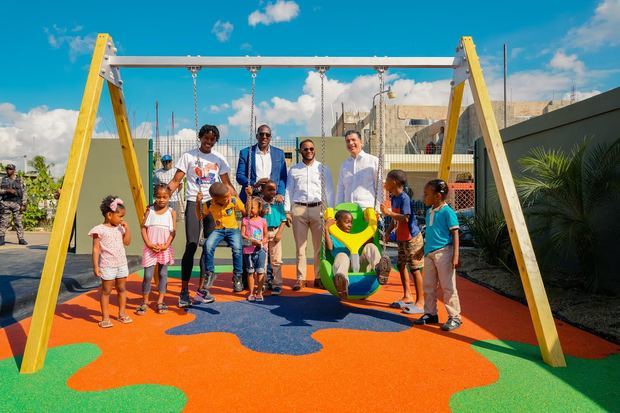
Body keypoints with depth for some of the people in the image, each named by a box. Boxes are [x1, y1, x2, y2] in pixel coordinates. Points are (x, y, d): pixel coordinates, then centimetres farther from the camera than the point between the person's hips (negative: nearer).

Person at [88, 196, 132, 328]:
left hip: (122, 264, 6)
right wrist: (95, 265, -14)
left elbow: (127, 242, 9)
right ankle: (105, 317, 10)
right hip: (107, 266, -6)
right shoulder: (100, 230, -10)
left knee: (122, 289, 12)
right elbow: (96, 249, -10)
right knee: (106, 290, 2)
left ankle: (122, 314, 24)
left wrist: (127, 228, -1)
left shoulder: (120, 228, 8)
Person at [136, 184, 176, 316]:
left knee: (163, 274, 7)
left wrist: (166, 245, -13)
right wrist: (149, 244, -11)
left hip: (164, 249, 0)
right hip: (150, 248, 0)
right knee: (148, 275, -1)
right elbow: (143, 228, -1)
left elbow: (173, 232, -3)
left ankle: (160, 301, 18)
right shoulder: (149, 210, 2)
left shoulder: (171, 212, 0)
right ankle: (145, 302, 13)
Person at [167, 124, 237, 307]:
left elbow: (227, 185, 14)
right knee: (191, 245, -12)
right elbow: (175, 181, 0)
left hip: (213, 204, 3)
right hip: (194, 202, -3)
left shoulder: (219, 158, 11)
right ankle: (184, 291, -5)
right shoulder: (188, 156, 3)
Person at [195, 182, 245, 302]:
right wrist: (198, 202, -10)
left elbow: (245, 212, 4)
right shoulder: (209, 205, -7)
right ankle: (210, 274, -8)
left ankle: (237, 277, -10)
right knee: (208, 246, -29)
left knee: (237, 248, -30)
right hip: (218, 229, 1)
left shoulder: (234, 200, -10)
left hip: (233, 229, -1)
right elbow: (199, 217, 3)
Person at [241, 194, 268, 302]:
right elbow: (242, 234, -2)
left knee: (260, 271, -1)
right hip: (249, 249, 0)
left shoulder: (263, 221, 4)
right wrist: (252, 240, -17)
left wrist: (263, 241, -14)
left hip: (261, 249, 0)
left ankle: (259, 292, 8)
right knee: (250, 271, 7)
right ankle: (251, 293, 16)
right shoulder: (245, 220, 4)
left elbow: (266, 235, 7)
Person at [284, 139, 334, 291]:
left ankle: (319, 277, 10)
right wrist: (287, 211, 2)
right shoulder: (293, 169, 11)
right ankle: (301, 278, 9)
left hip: (318, 209, 0)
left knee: (319, 246, 1)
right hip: (298, 209, 1)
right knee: (300, 246, 3)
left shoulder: (323, 168, 9)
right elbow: (289, 191, 10)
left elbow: (329, 191, 8)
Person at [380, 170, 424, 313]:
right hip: (401, 238, 9)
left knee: (415, 269, -4)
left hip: (412, 238, -9)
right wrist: (389, 231, 9)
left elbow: (405, 218, -28)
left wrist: (389, 213, -26)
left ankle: (420, 301, 5)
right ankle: (407, 296, 27)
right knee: (401, 265, 14)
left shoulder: (404, 198, -19)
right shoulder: (393, 198, 8)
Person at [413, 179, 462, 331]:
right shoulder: (429, 211, 12)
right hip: (429, 253, 8)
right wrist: (424, 249, 23)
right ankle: (430, 314, 23)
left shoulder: (448, 212, -11)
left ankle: (455, 317, 8)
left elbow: (455, 234, -12)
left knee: (448, 287, -2)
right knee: (428, 286, 12)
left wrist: (455, 255, -17)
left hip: (443, 253, -8)